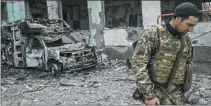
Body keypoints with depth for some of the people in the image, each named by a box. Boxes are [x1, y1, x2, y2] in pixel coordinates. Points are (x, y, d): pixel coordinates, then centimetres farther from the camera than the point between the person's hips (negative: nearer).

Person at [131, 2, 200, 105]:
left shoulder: (185, 40, 8)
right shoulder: (152, 34, -12)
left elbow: (186, 68, 16)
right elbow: (138, 64, -19)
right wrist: (148, 95, -21)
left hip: (175, 95, 6)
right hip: (154, 92, -6)